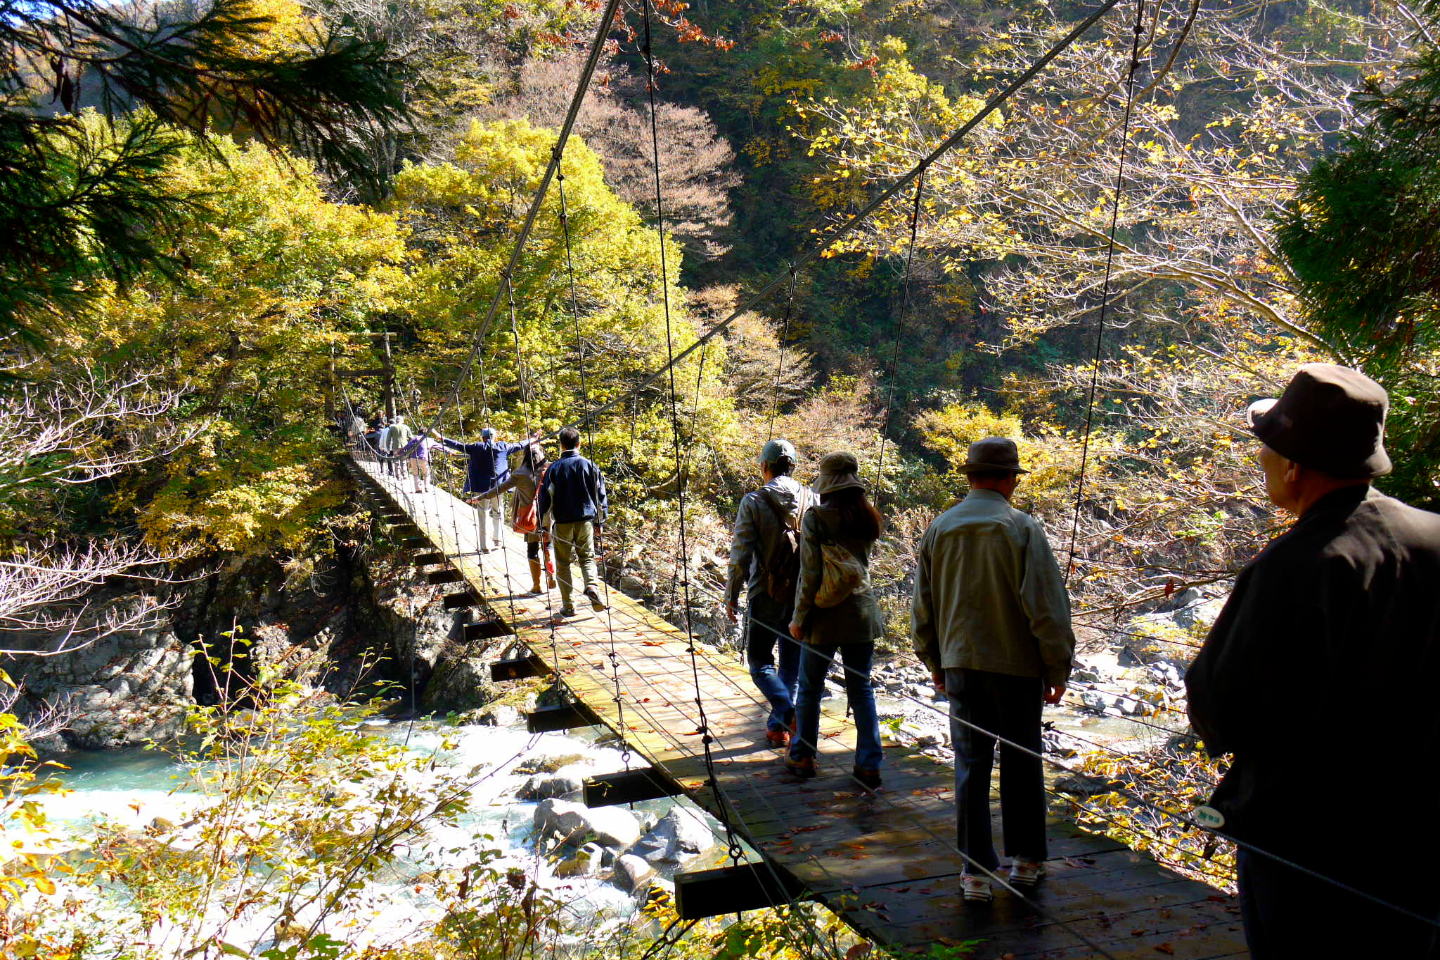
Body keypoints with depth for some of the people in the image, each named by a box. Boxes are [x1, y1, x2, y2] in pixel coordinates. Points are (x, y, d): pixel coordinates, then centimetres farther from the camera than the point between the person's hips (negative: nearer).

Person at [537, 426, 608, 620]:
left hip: (562, 522, -1)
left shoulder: (553, 469, -3)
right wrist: (599, 522, 12)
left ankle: (567, 607, 9)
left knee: (563, 563, 10)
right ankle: (591, 586, -14)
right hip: (585, 520, 1)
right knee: (587, 557, 15)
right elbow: (600, 495, 3)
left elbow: (545, 498, -2)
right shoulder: (589, 465, 0)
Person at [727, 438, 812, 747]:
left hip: (765, 596, -3)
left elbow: (741, 555, -11)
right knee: (793, 663, 16)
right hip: (803, 595, 4)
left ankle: (788, 713, -15)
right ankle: (778, 726, 21)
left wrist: (732, 596, -2)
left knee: (760, 662, 7)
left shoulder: (753, 502, -10)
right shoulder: (811, 499, -1)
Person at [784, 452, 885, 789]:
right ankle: (869, 765, 10)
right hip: (862, 612, 4)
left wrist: (799, 618, -5)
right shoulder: (869, 518, 3)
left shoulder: (816, 518, -12)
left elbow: (810, 574, -14)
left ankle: (802, 757, 25)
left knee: (810, 689, 12)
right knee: (861, 690, 10)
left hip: (824, 614, -4)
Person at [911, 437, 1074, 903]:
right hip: (1017, 664, -3)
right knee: (1021, 762, 12)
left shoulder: (939, 529, 3)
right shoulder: (1022, 527, -10)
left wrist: (935, 663, 21)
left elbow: (922, 606, 10)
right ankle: (1025, 860, 24)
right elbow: (1047, 607, -12)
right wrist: (1058, 669, -2)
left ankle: (975, 872, 12)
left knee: (971, 765, 8)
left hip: (960, 665, 3)